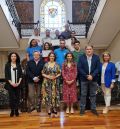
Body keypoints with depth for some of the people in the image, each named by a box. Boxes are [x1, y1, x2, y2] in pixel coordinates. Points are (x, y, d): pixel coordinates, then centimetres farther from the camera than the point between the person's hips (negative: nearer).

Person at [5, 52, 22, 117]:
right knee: (11, 97, 0)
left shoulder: (18, 65, 6)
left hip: (17, 84, 2)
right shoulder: (7, 65, 1)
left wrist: (19, 82, -8)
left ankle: (16, 110, 13)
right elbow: (6, 75, -3)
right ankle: (12, 110, 10)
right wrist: (11, 83, -11)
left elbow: (21, 75, 4)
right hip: (10, 84, -1)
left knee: (17, 97, 4)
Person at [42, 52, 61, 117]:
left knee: (55, 94, 3)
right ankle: (49, 109, 8)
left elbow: (59, 73, 6)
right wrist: (48, 76, -13)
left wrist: (55, 77, -11)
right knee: (48, 95, -1)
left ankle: (54, 108, 15)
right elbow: (43, 73, 2)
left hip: (55, 82, 1)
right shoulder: (46, 65, 2)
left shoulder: (56, 65, 4)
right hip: (47, 82, -1)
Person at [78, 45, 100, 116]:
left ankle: (93, 108, 20)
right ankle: (82, 108, 16)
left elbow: (98, 68, -4)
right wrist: (86, 76, -15)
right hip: (84, 79, -1)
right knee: (83, 94, 6)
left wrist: (92, 76, -16)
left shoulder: (96, 57, 2)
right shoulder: (81, 57, 0)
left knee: (93, 94, 9)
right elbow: (79, 68, -7)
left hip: (93, 79, 1)